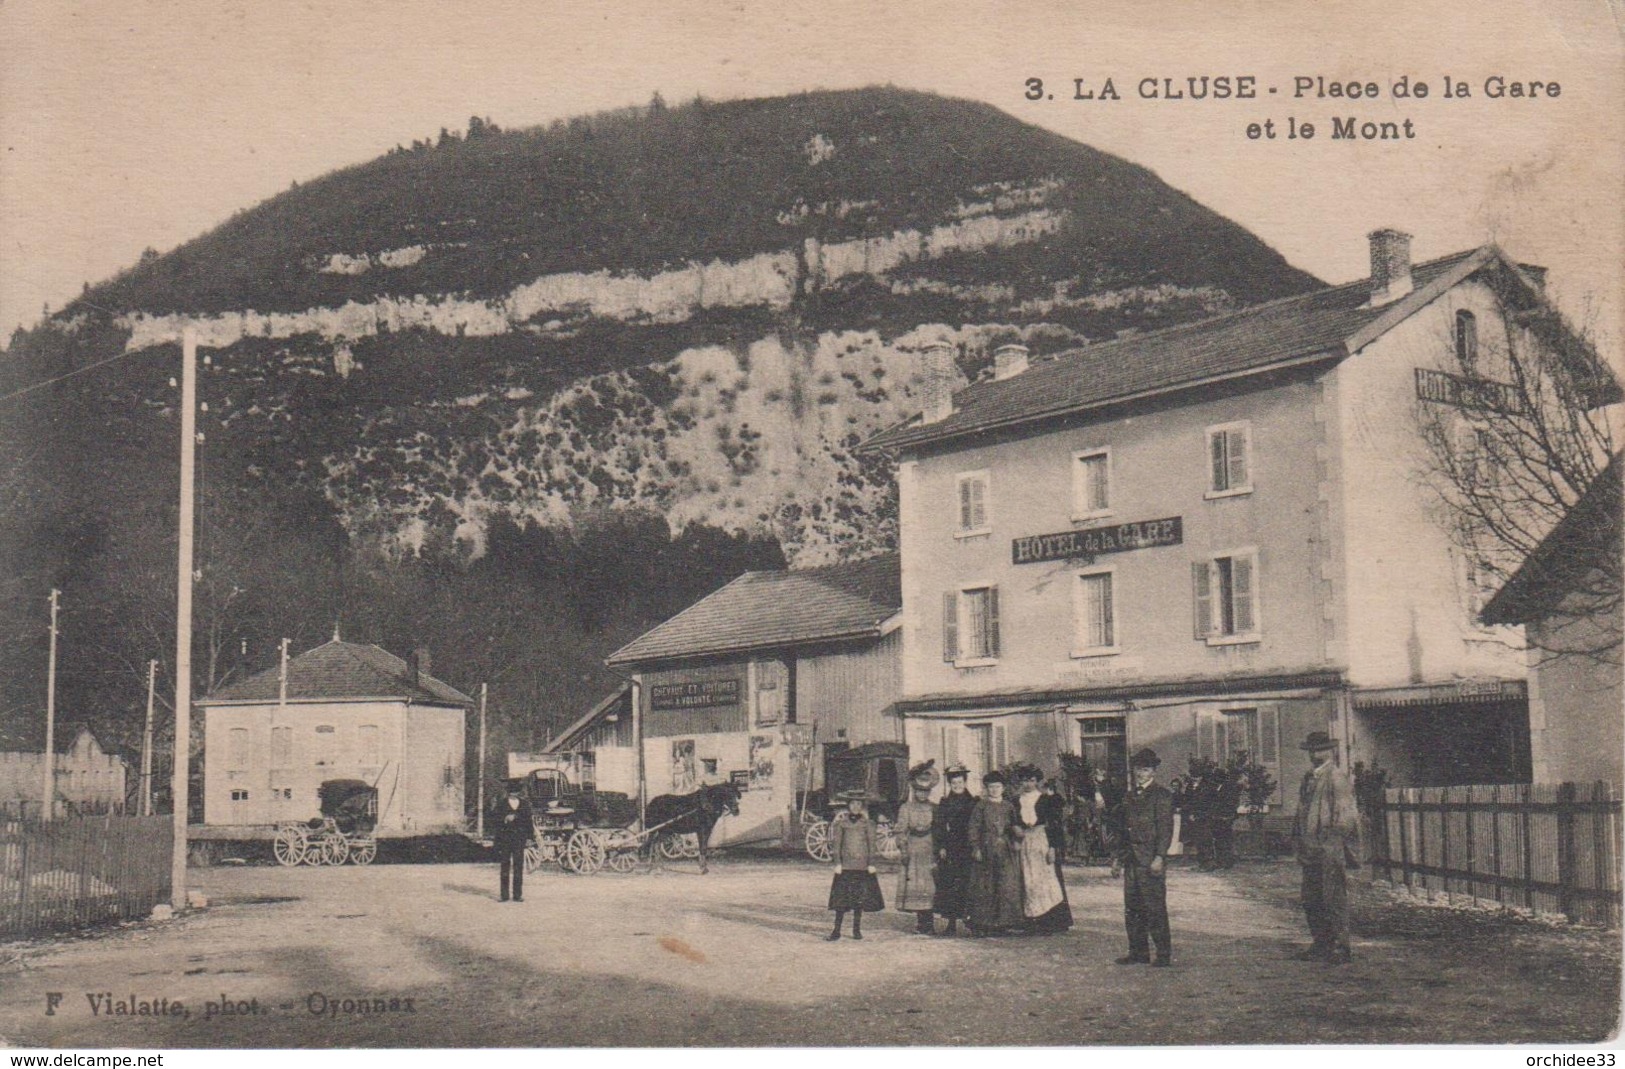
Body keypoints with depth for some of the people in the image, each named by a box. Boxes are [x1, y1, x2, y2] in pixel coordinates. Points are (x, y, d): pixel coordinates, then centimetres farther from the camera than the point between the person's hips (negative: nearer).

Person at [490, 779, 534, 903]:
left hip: (519, 838, 1)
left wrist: (530, 837, 7)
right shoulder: (501, 805, 5)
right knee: (504, 866, 0)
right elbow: (494, 820, 0)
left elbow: (528, 821, 12)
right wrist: (505, 819, -16)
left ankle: (517, 894, 3)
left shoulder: (525, 804, 11)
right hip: (504, 839, -1)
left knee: (518, 866, -1)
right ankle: (504, 894, 5)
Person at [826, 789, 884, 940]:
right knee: (841, 898, -2)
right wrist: (837, 863, -4)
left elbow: (871, 844, 5)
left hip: (862, 865, 1)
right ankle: (836, 931, 2)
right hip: (845, 865, -1)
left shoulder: (867, 823, 4)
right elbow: (836, 842, 2)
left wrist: (871, 864, -1)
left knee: (860, 898, 4)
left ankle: (857, 929, 15)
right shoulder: (841, 821, 3)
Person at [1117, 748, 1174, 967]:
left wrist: (1159, 857, -18)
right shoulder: (1130, 796, 17)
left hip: (1151, 859, -7)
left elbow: (1166, 828, -11)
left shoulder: (1162, 795, -5)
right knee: (1132, 908, 8)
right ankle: (1138, 952, 15)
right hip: (1131, 859, 7)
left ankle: (1164, 954, 1)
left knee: (1155, 907, -5)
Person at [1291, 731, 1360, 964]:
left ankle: (1340, 947, -2)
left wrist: (1336, 844, -15)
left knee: (1334, 898, -6)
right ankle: (1321, 944, 20)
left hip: (1331, 847, -8)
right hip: (1310, 847, 8)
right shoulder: (1309, 778, 17)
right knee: (1311, 899, 11)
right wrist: (1299, 840, 16)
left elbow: (1345, 814, -10)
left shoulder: (1338, 778, -6)